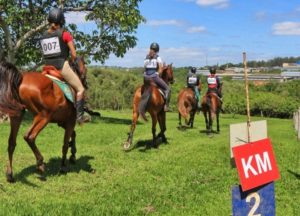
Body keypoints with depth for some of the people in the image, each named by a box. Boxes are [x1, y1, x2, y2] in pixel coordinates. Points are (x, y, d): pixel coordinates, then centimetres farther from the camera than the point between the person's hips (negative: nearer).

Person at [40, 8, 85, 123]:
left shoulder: (44, 36, 12)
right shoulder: (65, 34, -5)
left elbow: (46, 54, 13)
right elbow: (73, 54, -7)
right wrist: (72, 62, 11)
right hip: (62, 66, -6)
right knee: (80, 89, 4)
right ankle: (79, 115, -5)